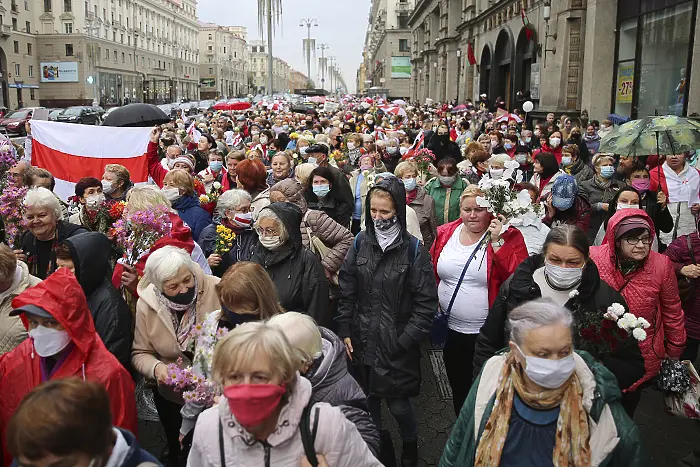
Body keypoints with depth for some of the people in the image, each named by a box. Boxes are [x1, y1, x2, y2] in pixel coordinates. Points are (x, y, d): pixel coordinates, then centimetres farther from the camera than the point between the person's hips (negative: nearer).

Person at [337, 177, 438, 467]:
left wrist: (406, 340, -13)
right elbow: (346, 291, 5)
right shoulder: (360, 243, 0)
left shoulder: (414, 250, -10)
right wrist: (345, 331, 1)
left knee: (397, 402, 5)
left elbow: (426, 302, -9)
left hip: (396, 343, -3)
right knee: (369, 397, 16)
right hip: (363, 340, 3)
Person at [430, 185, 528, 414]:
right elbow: (432, 273, 11)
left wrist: (497, 242, -26)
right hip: (451, 331, 5)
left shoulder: (508, 236, -10)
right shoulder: (445, 233, 3)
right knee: (458, 389, 23)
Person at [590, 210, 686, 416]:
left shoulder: (662, 265, -16)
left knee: (628, 405, 21)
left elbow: (672, 311, -1)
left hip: (642, 358, 0)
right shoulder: (593, 259, -17)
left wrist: (675, 350, 8)